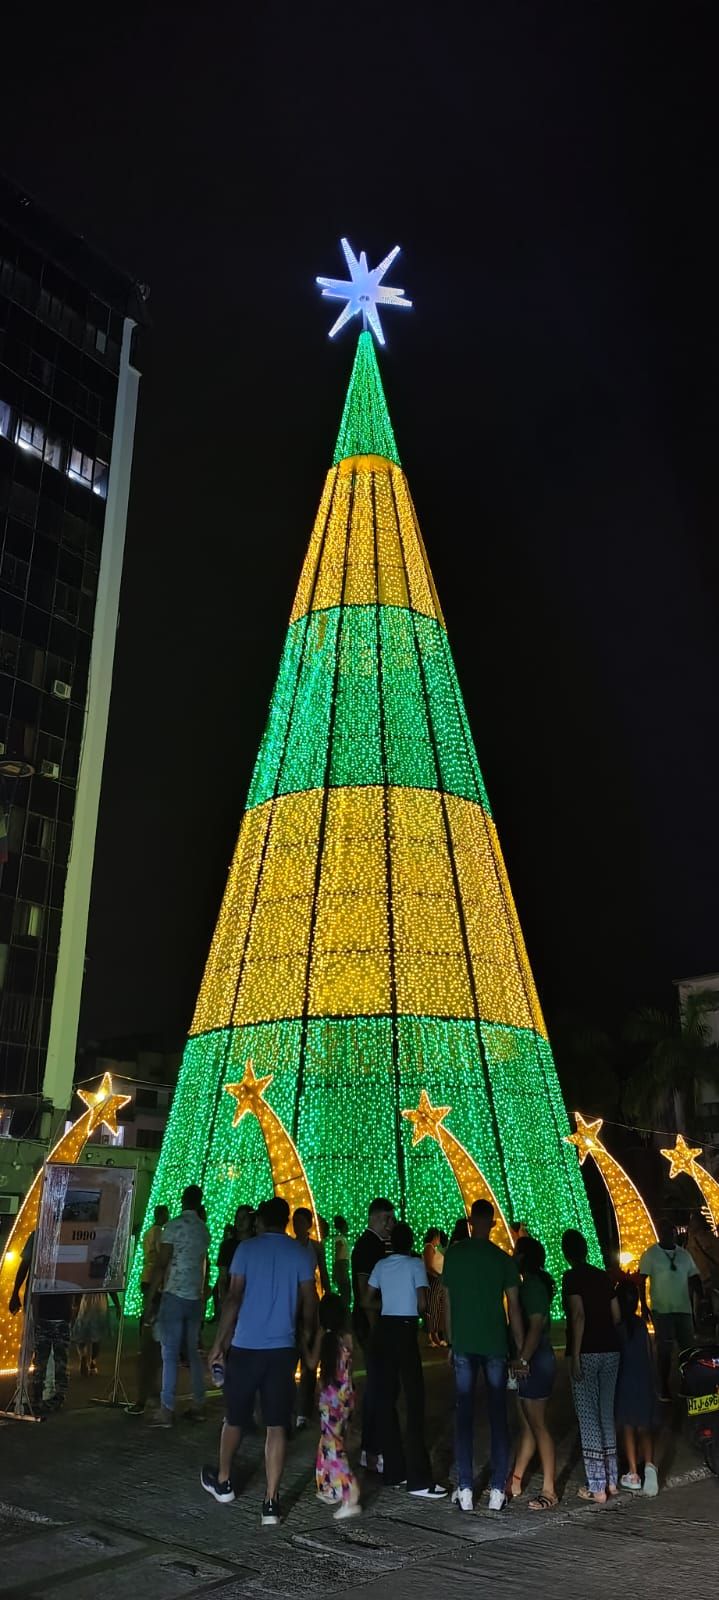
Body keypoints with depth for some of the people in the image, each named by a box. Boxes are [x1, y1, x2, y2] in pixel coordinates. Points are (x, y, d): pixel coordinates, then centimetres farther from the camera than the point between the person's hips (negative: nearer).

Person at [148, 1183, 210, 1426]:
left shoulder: (175, 1225, -9)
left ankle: (167, 1411, -3)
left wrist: (150, 1297, -7)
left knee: (170, 1355, -3)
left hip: (174, 1296, -6)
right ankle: (198, 1405, 17)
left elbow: (161, 1265, -12)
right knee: (193, 1352, 14)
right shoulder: (204, 1229, 11)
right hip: (196, 1298, 6)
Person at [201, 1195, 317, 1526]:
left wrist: (219, 1343, -3)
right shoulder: (300, 1254, 3)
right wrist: (306, 1344, 18)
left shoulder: (247, 1248, -4)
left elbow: (233, 1298, -8)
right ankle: (271, 1502, 2)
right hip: (283, 1349, 1)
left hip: (245, 1346, -1)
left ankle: (222, 1482, 34)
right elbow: (309, 1306, 5)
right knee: (276, 1425, 5)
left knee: (234, 1417, 16)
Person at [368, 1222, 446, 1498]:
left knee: (387, 1401, 11)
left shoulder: (381, 1265, 7)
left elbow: (368, 1301, 8)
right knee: (414, 1402, -4)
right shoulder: (415, 1264, -4)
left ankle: (394, 1472, 17)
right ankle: (419, 1480, -5)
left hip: (385, 1330, 5)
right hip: (406, 1330, -5)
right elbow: (422, 1304, -9)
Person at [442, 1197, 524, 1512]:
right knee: (497, 1414, 9)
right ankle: (497, 1489, 10)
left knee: (464, 1414, 7)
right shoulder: (503, 1259, -4)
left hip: (463, 1344, 0)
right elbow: (514, 1308, -2)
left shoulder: (453, 1254, -2)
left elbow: (447, 1302, 3)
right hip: (495, 1345, 0)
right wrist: (521, 1350, 5)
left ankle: (465, 1489, 8)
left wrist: (451, 1342, 12)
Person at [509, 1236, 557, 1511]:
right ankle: (515, 1482, 24)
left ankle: (549, 1490, 5)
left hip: (535, 1361, -10)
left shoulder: (533, 1285, -17)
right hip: (533, 1360, 10)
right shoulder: (531, 1284, 12)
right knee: (528, 1425, 15)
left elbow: (536, 1326, -23)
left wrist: (523, 1359, -23)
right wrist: (521, 1359, 16)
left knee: (537, 1426, -2)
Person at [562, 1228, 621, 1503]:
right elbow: (617, 1315, 10)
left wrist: (575, 1356, -16)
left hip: (586, 1353, -6)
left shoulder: (572, 1277, -9)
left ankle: (597, 1487, 3)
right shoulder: (603, 1276, 9)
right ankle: (611, 1480, 22)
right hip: (611, 1351, 6)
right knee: (606, 1414, 16)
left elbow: (578, 1315, -18)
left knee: (588, 1417, 1)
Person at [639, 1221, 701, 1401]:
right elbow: (642, 1281, -2)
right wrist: (643, 1305, -8)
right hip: (661, 1310, -4)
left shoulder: (684, 1254, 9)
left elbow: (694, 1279, 12)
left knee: (688, 1347, 4)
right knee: (664, 1349, 0)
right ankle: (664, 1388, 11)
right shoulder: (650, 1254, -3)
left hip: (684, 1309, 4)